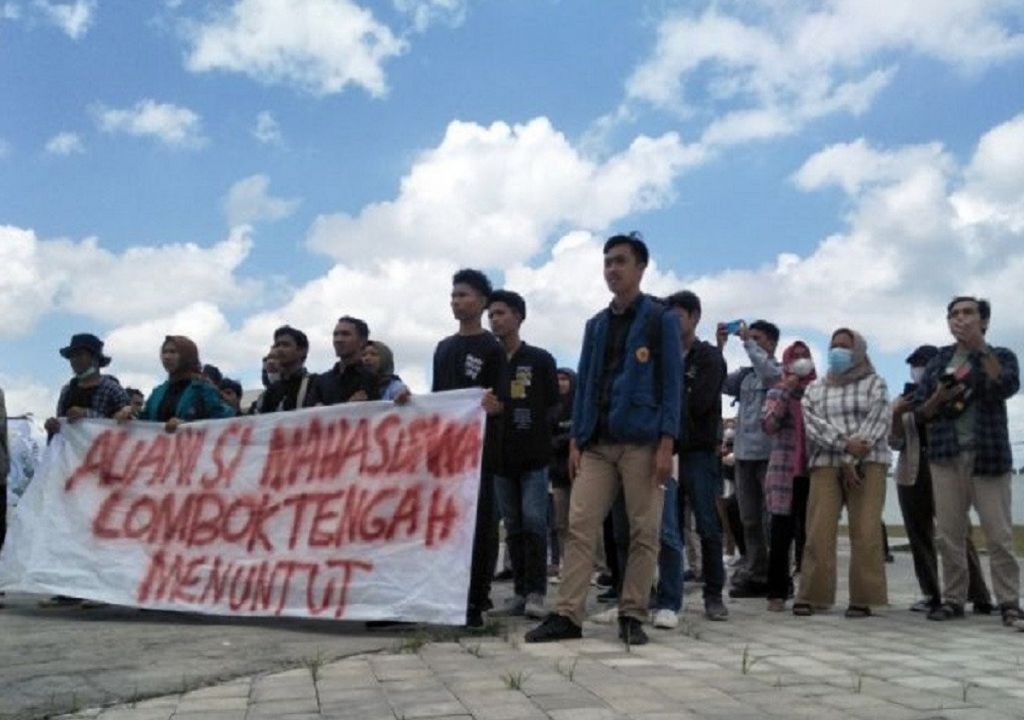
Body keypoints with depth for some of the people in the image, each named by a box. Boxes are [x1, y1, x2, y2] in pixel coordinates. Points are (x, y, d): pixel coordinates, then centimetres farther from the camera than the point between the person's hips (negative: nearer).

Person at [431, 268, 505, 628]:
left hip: (478, 446, -6)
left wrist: (492, 404, -27)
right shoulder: (443, 347, 19)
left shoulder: (491, 347, 0)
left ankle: (476, 600, -3)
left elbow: (500, 403, -6)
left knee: (478, 521, -5)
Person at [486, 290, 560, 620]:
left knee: (533, 521, -8)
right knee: (513, 527, 7)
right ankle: (520, 592, 12)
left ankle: (536, 592, -2)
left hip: (534, 456, -3)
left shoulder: (540, 359, 4)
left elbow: (554, 405, 5)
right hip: (502, 457, 3)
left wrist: (536, 428, -3)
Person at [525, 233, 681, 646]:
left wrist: (666, 444, -12)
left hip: (642, 442, -4)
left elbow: (671, 384, -4)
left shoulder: (660, 319, 2)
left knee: (644, 532, 0)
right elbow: (583, 384, 16)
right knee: (580, 527, -2)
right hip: (596, 443, 4)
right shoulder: (596, 325, 17)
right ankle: (568, 615, 1)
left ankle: (632, 616, 9)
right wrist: (575, 440, 7)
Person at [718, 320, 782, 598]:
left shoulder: (782, 372, 0)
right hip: (743, 454, 6)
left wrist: (747, 341, -13)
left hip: (769, 454, -6)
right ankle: (756, 575, 16)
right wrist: (719, 347, -5)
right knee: (750, 520, 9)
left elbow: (769, 374, -21)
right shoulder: (744, 374, 15)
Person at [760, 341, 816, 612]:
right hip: (785, 473, -1)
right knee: (781, 536, 0)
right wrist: (786, 392, -10)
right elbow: (768, 425, -8)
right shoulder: (777, 393, 9)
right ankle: (777, 593, 4)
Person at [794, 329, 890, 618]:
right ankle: (811, 596, -1)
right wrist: (845, 443, -15)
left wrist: (852, 460, -12)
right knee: (818, 532, -5)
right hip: (825, 464, 2)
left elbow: (877, 424, -3)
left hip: (866, 464, -2)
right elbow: (813, 424, 1)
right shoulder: (814, 389, 17)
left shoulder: (874, 383, 10)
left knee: (865, 533, -7)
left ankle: (863, 599, -2)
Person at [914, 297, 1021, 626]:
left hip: (988, 454, -3)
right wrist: (939, 399, -8)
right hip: (946, 456, 3)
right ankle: (953, 599, 7)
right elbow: (921, 410, 13)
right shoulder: (938, 361, 17)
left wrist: (980, 348, -14)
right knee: (948, 534, 1)